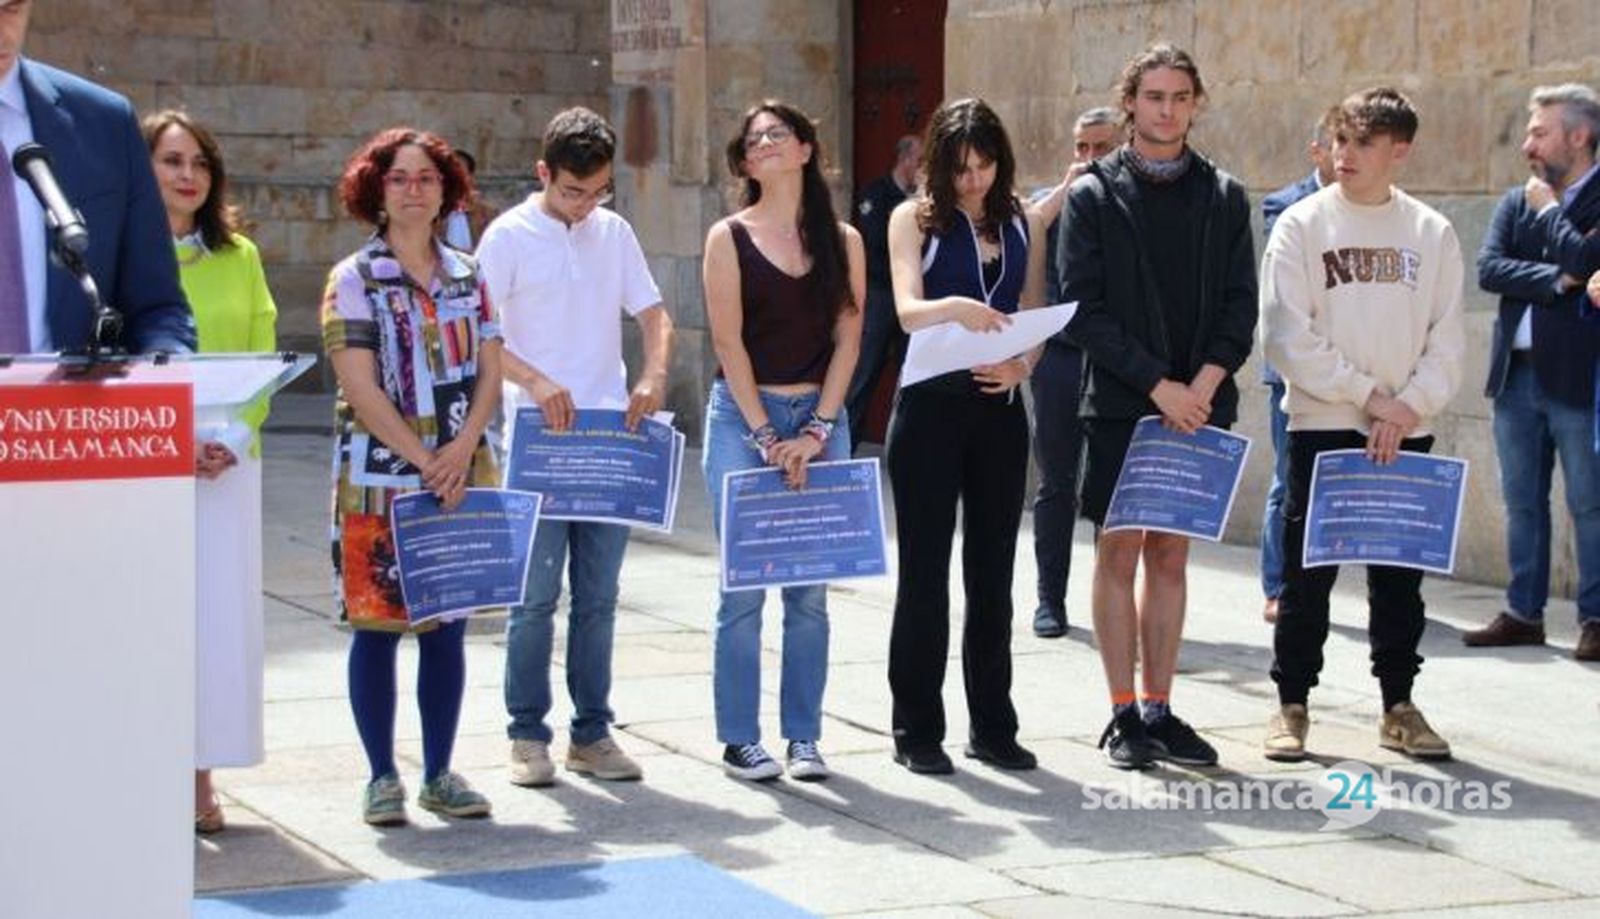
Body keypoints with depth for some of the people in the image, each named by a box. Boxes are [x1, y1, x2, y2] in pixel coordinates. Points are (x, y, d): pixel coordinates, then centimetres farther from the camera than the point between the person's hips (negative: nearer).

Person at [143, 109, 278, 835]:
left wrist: (236, 437, -8)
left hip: (228, 462, 3)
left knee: (221, 611, 2)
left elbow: (262, 357, 9)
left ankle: (200, 775, 9)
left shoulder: (239, 257, 10)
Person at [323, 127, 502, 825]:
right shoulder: (355, 280, -3)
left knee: (447, 626, 7)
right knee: (377, 626, 0)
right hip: (380, 475, -4)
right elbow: (361, 388, -10)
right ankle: (382, 778, 9)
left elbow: (489, 371, 6)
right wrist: (424, 462, -15)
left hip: (461, 474, 4)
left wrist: (462, 449, -10)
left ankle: (439, 774, 15)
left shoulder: (467, 276, 10)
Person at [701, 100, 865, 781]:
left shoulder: (842, 240, 8)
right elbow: (729, 345, -4)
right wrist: (767, 437, -10)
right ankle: (739, 739, 4)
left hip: (820, 418, 2)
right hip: (742, 417, -2)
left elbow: (847, 340, 4)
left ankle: (804, 738, 10)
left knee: (811, 588, 3)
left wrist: (817, 431, -6)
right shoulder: (729, 237, 0)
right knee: (744, 585, -3)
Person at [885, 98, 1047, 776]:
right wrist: (956, 307, -35)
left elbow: (1034, 316, 9)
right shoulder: (915, 219, 0)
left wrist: (1021, 366, -11)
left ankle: (993, 726, 16)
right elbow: (908, 309, -14)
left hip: (999, 409, 3)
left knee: (993, 570, 8)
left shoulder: (1022, 225, 10)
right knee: (924, 570, 1)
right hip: (931, 407, -3)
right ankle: (917, 729, 7)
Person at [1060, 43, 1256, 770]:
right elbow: (1082, 307, -7)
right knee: (1119, 553, 0)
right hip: (1120, 404, -3)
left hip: (1196, 404, 3)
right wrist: (1157, 383, -13)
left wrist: (1205, 382, -10)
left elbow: (1241, 305, 5)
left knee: (1170, 556, 8)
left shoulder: (1223, 197, 8)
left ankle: (1158, 709, 14)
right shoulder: (1093, 195, -1)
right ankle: (1124, 715, 6)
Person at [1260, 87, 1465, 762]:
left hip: (1406, 434, 2)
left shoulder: (1432, 233, 6)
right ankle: (1292, 704, 9)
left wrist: (1409, 406, -12)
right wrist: (1368, 394, -12)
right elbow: (1285, 334, -8)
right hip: (1321, 426, -2)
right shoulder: (1302, 225, -2)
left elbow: (1447, 340, 4)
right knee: (1307, 573, 1)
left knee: (1400, 574, 7)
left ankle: (1399, 706, 17)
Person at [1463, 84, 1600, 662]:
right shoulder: (1517, 203, 11)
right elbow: (1489, 268, -2)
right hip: (1517, 375, 6)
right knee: (1522, 502, 11)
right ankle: (1524, 613, 19)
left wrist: (1549, 208, -8)